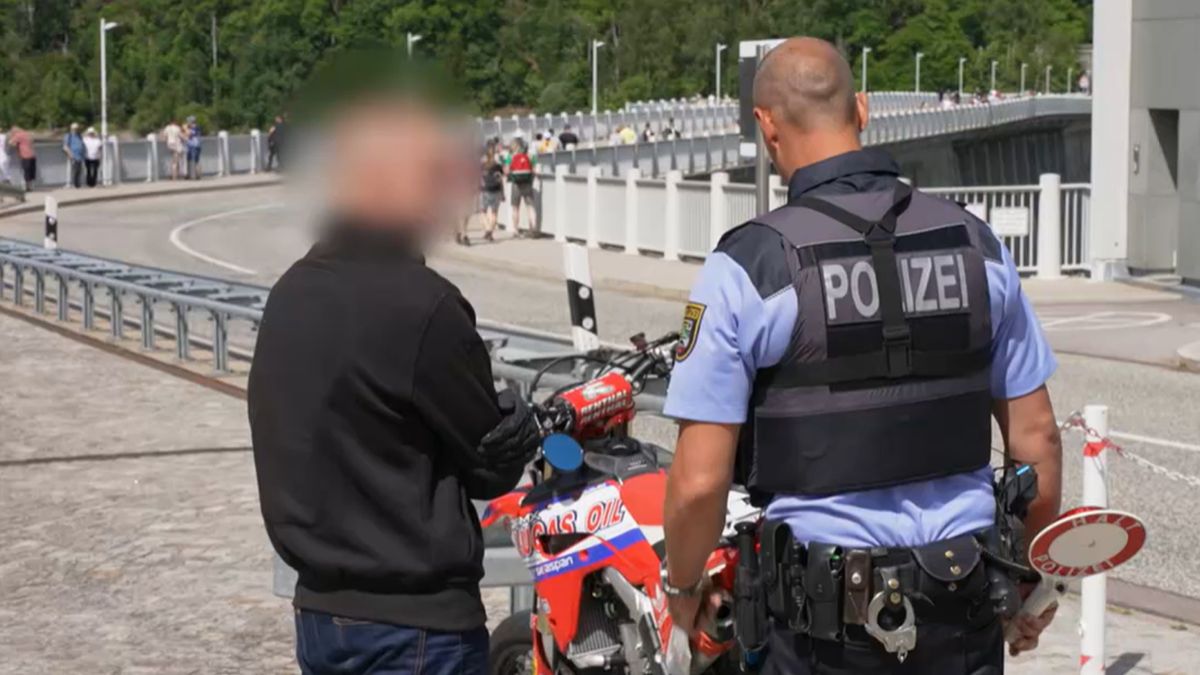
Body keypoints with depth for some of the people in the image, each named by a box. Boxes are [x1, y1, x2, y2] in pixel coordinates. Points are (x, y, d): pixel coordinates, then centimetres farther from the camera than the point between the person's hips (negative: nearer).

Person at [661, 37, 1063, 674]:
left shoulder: (745, 266, -11)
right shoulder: (975, 242, 1)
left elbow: (699, 480, -13)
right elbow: (1036, 436, 6)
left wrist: (681, 587, 5)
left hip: (828, 607, -3)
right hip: (963, 601, 4)